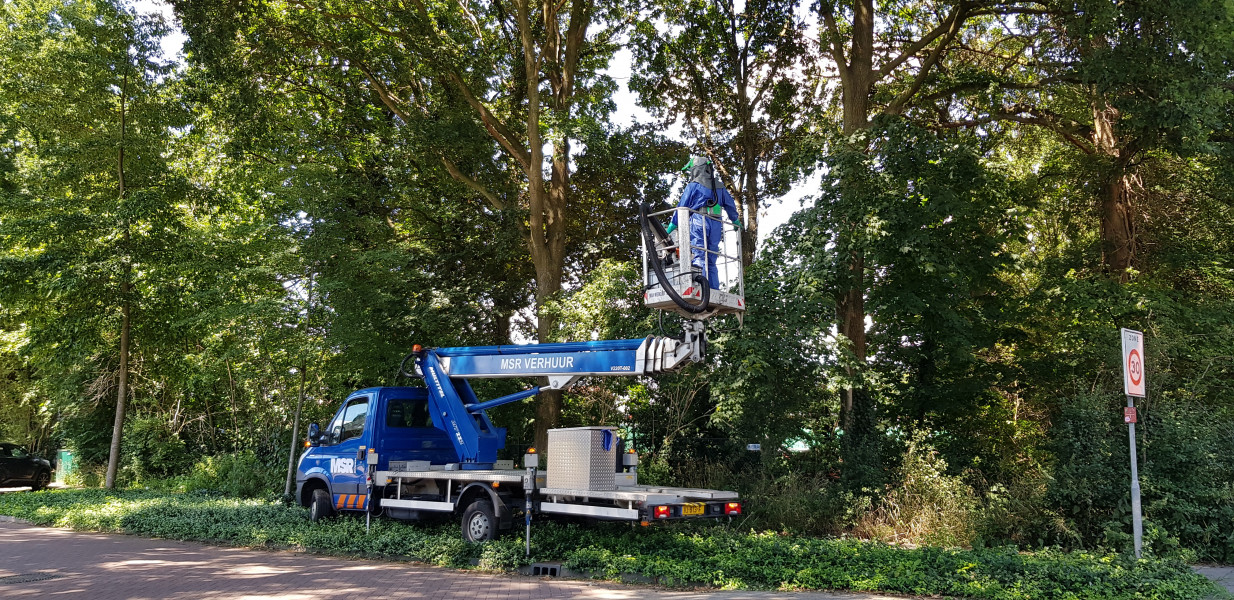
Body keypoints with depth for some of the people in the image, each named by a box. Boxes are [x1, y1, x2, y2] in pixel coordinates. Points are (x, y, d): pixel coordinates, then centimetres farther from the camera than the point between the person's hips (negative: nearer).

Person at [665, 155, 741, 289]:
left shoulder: (693, 185, 4)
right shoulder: (719, 186, 21)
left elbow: (682, 208, 3)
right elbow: (730, 205, 30)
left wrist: (669, 229, 8)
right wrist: (736, 221, 47)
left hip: (699, 220, -5)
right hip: (716, 224, 5)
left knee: (698, 257, -15)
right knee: (711, 262, 7)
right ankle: (714, 290, 0)